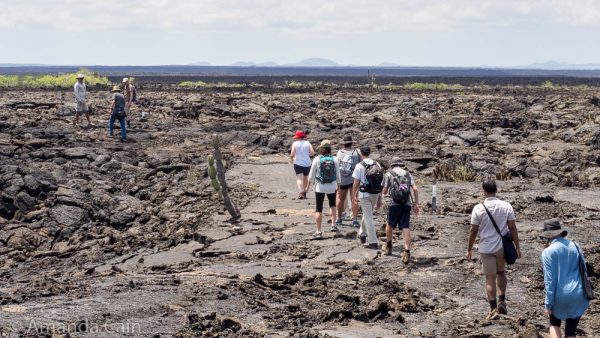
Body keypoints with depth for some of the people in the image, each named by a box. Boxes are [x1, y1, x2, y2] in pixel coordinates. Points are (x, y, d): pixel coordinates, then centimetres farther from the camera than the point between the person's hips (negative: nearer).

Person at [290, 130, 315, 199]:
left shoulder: (295, 143, -4)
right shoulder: (307, 143, 3)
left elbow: (292, 155, -9)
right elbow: (312, 153, -5)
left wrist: (292, 159, 12)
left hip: (298, 163, -3)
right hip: (307, 163, 3)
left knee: (299, 178, -9)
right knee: (305, 178, 21)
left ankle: (301, 192, -30)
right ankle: (304, 193, 33)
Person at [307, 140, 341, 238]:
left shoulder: (317, 159, -9)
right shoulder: (334, 160, -4)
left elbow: (311, 175, -3)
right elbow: (337, 175, 2)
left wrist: (308, 185, 10)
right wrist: (338, 186, 16)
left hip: (320, 187, -2)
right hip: (332, 187, 2)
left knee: (319, 209, 4)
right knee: (332, 205, 27)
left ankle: (318, 231, 3)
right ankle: (333, 225, 18)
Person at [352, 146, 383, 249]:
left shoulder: (359, 166, -10)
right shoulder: (377, 165, 5)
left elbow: (356, 183, -9)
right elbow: (381, 183, 7)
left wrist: (354, 196, 2)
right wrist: (379, 199, 12)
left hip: (364, 195, -5)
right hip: (375, 194, 5)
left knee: (368, 218, -2)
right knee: (367, 214, 25)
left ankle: (373, 242, -3)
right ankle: (362, 234, 40)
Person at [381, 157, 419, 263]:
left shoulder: (388, 174, 5)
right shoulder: (408, 174, 13)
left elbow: (384, 191, 3)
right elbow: (415, 189, 2)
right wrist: (416, 204, 5)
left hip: (394, 204, -2)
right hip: (407, 204, 2)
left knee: (390, 225, 21)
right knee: (406, 228, -3)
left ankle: (388, 246, 37)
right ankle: (407, 252, -17)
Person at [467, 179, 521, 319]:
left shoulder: (478, 208, -10)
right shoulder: (506, 206, -5)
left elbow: (473, 231, -6)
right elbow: (512, 228, -5)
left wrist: (469, 249, 4)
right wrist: (517, 247, 3)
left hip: (486, 248, -2)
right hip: (502, 246, 2)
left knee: (490, 278, 5)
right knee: (501, 272, 24)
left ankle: (494, 309, 5)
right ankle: (502, 301, 15)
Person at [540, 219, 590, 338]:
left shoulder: (548, 252, -9)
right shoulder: (574, 246, 5)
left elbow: (550, 280, -12)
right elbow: (584, 271, 12)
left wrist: (548, 304, -6)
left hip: (560, 296, -4)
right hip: (579, 296, 4)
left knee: (554, 324, 24)